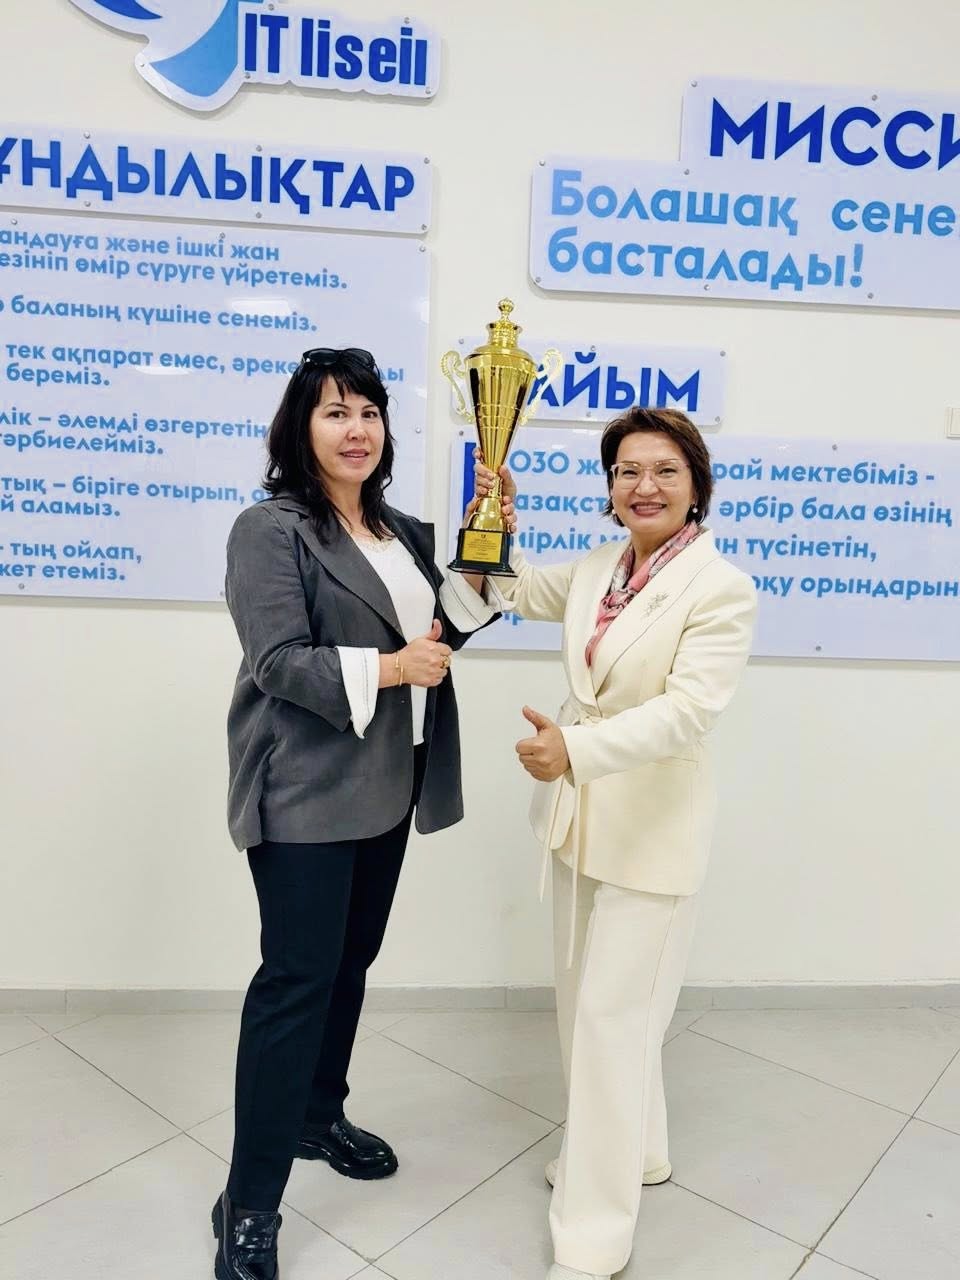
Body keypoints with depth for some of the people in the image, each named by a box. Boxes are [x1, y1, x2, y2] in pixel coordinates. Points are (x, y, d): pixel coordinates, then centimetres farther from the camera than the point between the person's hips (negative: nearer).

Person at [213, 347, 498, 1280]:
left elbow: (439, 632, 10)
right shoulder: (270, 529, -10)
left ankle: (319, 1118, 40)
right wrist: (386, 668, -19)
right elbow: (278, 662, -18)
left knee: (351, 964, 18)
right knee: (297, 978, -2)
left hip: (385, 789, 7)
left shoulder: (403, 532, 13)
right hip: (306, 793, -7)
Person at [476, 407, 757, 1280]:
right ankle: (634, 1150, 44)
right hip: (581, 812, 8)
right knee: (584, 999, 20)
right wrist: (499, 529, 6)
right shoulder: (600, 567, 5)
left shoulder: (720, 588, -15)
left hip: (652, 827, -7)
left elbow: (689, 708, -26)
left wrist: (577, 746, -39)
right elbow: (524, 592, 23)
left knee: (613, 1015, -1)